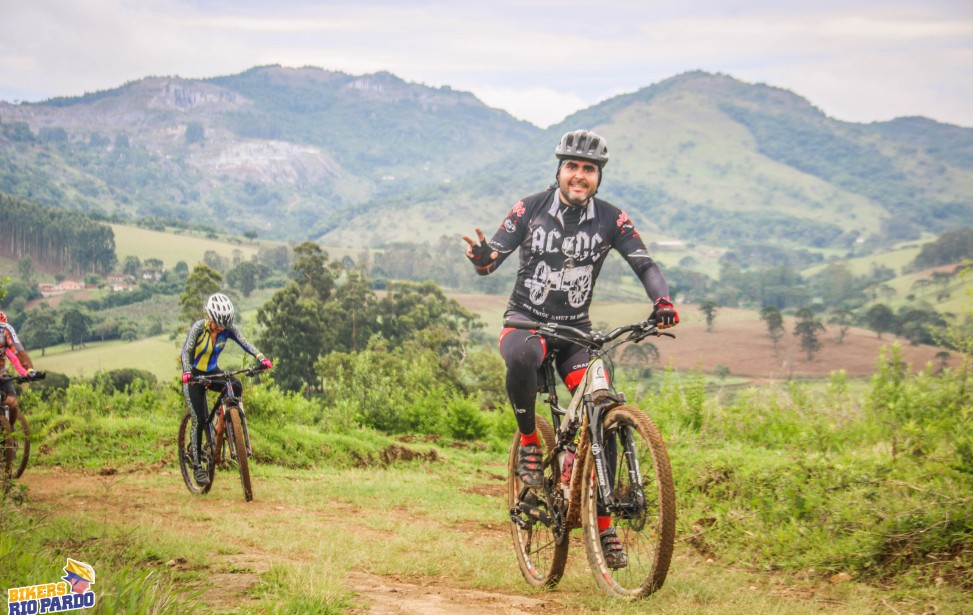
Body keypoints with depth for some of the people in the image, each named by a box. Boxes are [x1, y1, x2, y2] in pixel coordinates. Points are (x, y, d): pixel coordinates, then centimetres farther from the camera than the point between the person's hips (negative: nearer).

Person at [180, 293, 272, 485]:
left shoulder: (229, 329, -14)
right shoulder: (198, 327, -23)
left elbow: (245, 343, -26)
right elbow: (186, 352, -31)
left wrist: (261, 358, -45)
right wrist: (187, 372, -51)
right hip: (194, 375, -3)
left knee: (236, 386, -29)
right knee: (199, 420, -11)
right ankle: (197, 465, -2)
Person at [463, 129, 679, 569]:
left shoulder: (610, 219, -4)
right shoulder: (530, 210, -6)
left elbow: (645, 265, -8)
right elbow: (493, 257, -6)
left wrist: (662, 302, -28)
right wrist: (481, 258, -32)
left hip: (576, 330, 2)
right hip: (526, 320, -2)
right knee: (522, 358, -40)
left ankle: (603, 525, 0)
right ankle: (529, 444, -15)